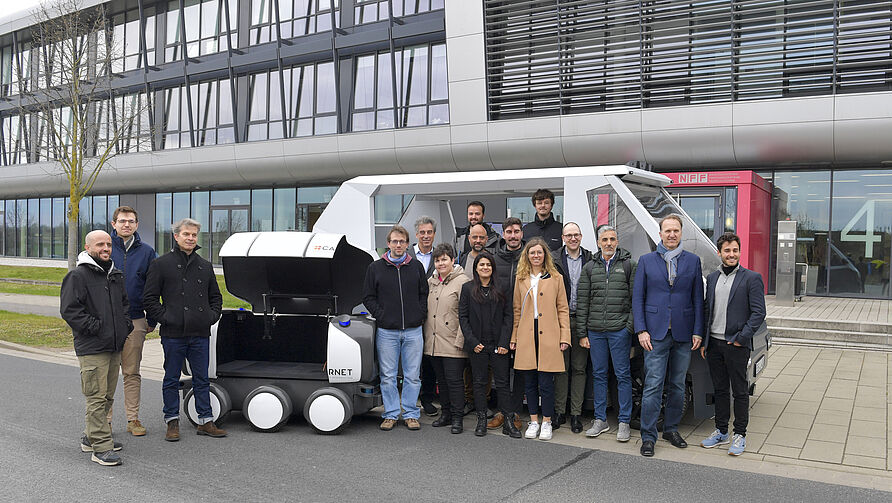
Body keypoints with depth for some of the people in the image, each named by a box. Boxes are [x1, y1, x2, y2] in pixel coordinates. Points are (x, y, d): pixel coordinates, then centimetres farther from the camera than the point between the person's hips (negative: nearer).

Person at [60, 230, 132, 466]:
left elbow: (124, 303, 28)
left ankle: (91, 437, 29)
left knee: (107, 396, 15)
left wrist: (125, 323, 12)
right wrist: (94, 327, -16)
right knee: (96, 397, -8)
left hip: (115, 346, 8)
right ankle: (101, 447, -4)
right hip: (91, 349, -8)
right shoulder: (78, 276, -8)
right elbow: (69, 310, -14)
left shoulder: (115, 275, 16)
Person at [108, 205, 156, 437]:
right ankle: (104, 420, 13)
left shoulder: (146, 252, 6)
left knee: (132, 373, 8)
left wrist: (151, 320, 5)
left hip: (135, 321, 1)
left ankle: (133, 419, 16)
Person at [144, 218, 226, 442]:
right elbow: (150, 298, -1)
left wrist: (212, 316, 7)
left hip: (201, 334, 4)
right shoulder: (161, 264, 1)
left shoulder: (205, 266, 14)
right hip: (173, 333, -3)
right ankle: (172, 422, 17)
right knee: (172, 380, 6)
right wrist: (165, 317, -10)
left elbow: (215, 296, 22)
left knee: (202, 379, 9)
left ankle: (205, 421, 16)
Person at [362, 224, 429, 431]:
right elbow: (368, 297, 6)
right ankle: (391, 414, 16)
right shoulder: (375, 268, 4)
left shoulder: (416, 267, 8)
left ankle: (411, 414, 16)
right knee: (388, 376, 4)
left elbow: (424, 294, 12)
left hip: (413, 331, 1)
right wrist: (380, 315, -5)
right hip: (387, 331, -1)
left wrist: (420, 315, 0)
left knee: (412, 375, 6)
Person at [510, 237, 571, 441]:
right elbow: (517, 310, 13)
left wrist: (564, 337, -4)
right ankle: (533, 421, 18)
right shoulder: (521, 279, 11)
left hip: (548, 336, -2)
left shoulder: (555, 278, 5)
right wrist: (514, 337, 8)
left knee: (546, 382, -2)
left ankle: (546, 422, 11)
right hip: (526, 336, 2)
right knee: (529, 382, 7)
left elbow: (563, 309, 4)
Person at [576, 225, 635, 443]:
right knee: (598, 374, 10)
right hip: (595, 331, 3)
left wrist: (631, 327, -9)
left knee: (623, 375, 2)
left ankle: (624, 422, 11)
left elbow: (636, 299, -1)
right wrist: (582, 332, 4)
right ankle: (600, 420, 20)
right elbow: (582, 301, 8)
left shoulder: (629, 265, 2)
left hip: (620, 330, -3)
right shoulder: (589, 267, 9)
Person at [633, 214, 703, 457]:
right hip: (655, 333, -2)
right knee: (653, 386, -4)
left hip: (683, 334, 2)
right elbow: (637, 298, 2)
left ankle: (671, 429, 26)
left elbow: (698, 299, 7)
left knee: (678, 385, 11)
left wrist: (697, 331, 0)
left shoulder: (693, 261, 8)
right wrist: (641, 330, -7)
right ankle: (648, 437, 3)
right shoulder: (646, 260, 4)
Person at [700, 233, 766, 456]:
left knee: (740, 391, 4)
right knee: (719, 390, 14)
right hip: (714, 344, 5)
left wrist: (742, 337, -14)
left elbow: (759, 312, -9)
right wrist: (704, 341, 10)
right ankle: (721, 432, 24)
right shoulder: (712, 278, 11)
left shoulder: (752, 278, -5)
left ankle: (740, 435, 15)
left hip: (736, 345, -5)